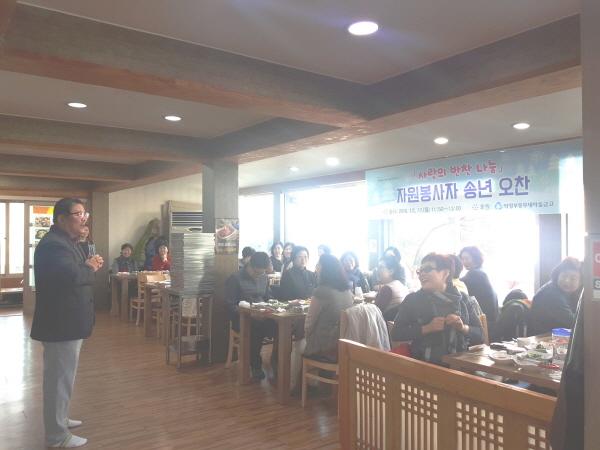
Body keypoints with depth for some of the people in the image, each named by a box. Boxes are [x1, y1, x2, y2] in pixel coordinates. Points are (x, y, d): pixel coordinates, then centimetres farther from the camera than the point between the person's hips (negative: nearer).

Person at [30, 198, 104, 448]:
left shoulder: (66, 242, 14)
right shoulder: (53, 244, -22)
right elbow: (72, 276, -37)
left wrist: (89, 266, 0)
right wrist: (90, 268, -16)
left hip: (67, 321, 11)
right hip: (61, 323, -11)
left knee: (62, 376, 23)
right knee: (60, 378, 0)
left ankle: (59, 419, 39)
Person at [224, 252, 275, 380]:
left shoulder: (264, 278, 13)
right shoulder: (235, 279, -4)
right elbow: (230, 305, -7)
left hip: (261, 316, 4)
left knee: (278, 326, -27)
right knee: (256, 328, -37)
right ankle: (255, 366, -18)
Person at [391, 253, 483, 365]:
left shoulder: (461, 299, 11)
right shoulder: (412, 299, 4)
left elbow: (480, 335, 12)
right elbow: (396, 334, -4)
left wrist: (463, 328, -8)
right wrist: (427, 328, -15)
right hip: (425, 364, -2)